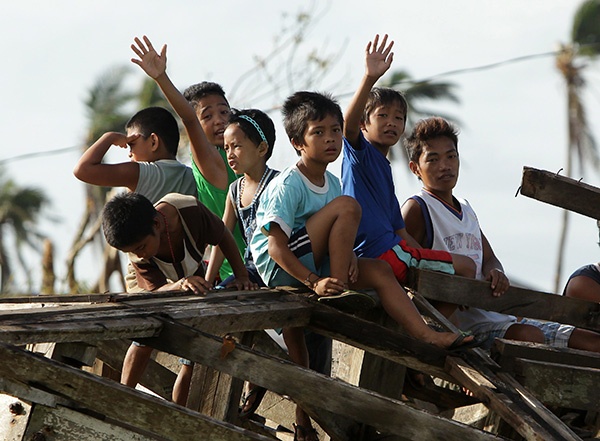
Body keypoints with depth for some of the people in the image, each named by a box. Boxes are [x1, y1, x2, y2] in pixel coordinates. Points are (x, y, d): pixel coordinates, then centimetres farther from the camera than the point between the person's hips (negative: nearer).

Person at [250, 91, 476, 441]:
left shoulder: (331, 182, 11)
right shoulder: (287, 186, -16)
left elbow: (333, 238, 14)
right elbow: (276, 246, -22)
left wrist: (347, 258, -9)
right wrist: (315, 282, -29)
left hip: (313, 263, 8)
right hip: (279, 268, -8)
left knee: (379, 271, -2)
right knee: (347, 207, -20)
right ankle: (338, 291, -19)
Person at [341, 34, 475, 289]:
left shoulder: (384, 168, 25)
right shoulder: (360, 152, -2)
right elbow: (349, 123, -27)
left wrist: (427, 260, 16)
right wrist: (370, 78, -40)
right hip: (383, 255, -10)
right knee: (465, 267, -4)